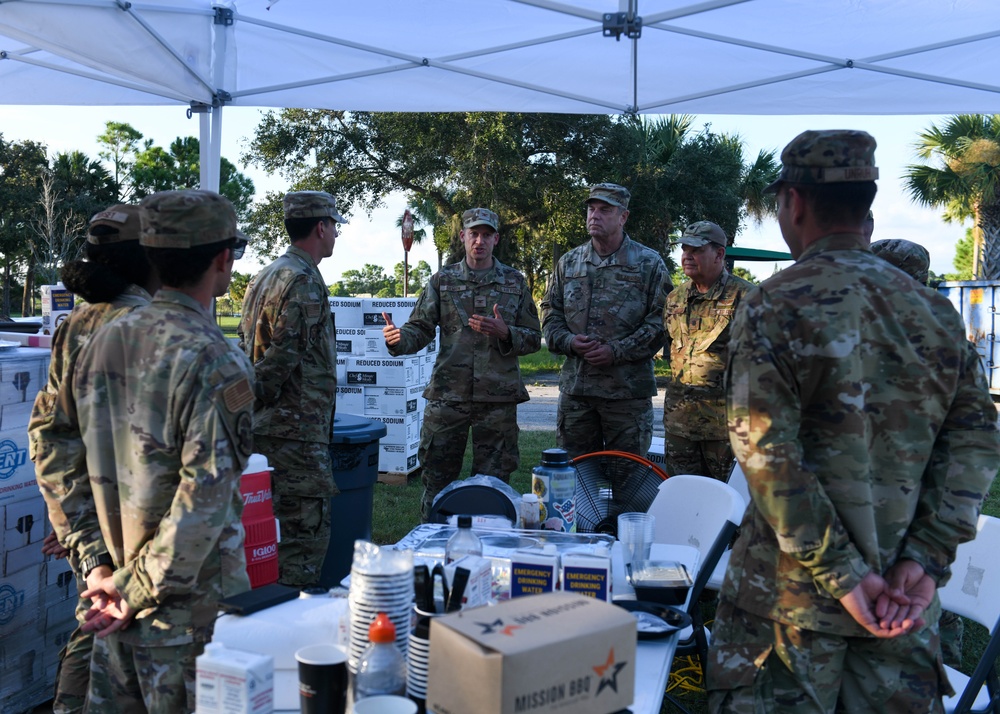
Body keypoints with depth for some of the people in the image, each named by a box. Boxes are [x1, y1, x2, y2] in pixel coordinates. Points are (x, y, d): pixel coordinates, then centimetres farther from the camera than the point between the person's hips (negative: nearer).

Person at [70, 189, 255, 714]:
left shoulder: (103, 342, 2)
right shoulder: (215, 362, -20)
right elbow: (205, 498, -23)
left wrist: (98, 561, 10)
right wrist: (140, 590, -13)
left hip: (111, 579, 7)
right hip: (184, 605, -6)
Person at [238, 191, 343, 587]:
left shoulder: (265, 276, 17)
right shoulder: (304, 281, -15)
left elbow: (246, 346, 19)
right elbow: (282, 356, -20)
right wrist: (259, 399, -9)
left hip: (264, 427, 10)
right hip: (296, 429, -10)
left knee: (275, 525, 18)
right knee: (306, 531, -5)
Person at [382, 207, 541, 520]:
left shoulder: (515, 282, 8)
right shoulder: (442, 280, 8)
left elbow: (533, 339, 7)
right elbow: (420, 329, 2)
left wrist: (504, 333, -13)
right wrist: (399, 339, -20)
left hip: (497, 399, 0)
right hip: (447, 395, 0)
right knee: (436, 480, 6)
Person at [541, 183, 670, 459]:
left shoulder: (649, 263, 0)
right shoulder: (568, 263, 12)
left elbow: (662, 320, -5)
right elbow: (550, 312, 15)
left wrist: (617, 351, -14)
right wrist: (568, 341, -6)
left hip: (628, 390, -3)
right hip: (574, 387, 4)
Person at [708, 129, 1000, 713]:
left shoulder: (774, 305, -11)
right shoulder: (936, 310, 3)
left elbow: (766, 453, -18)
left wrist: (838, 573, -13)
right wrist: (926, 558, -4)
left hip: (792, 594, -4)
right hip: (903, 594, 5)